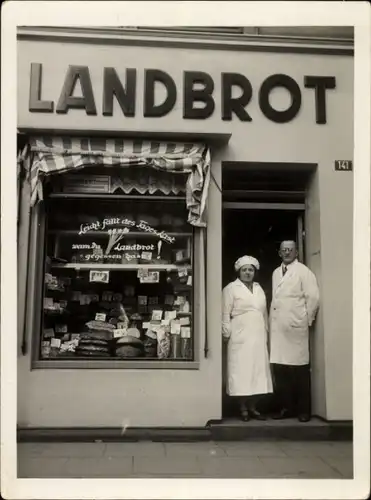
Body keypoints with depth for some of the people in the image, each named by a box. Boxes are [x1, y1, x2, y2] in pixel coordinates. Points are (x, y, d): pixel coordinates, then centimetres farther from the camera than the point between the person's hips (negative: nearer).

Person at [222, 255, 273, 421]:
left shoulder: (259, 288, 17)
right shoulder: (231, 288, 0)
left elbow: (264, 312, 18)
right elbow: (225, 314, -5)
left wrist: (266, 332, 14)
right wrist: (227, 333, -10)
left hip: (258, 337, 6)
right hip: (240, 338, -5)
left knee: (257, 371, 5)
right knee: (242, 371, -5)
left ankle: (253, 407, 14)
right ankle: (243, 408, 3)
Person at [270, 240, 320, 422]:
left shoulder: (303, 271, 0)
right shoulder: (276, 273, 16)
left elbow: (313, 297, -5)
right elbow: (274, 299, 16)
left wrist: (307, 320, -2)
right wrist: (271, 322, 8)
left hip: (295, 327, -5)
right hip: (278, 328, 5)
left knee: (300, 371, 1)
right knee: (280, 370, 5)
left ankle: (303, 409, 11)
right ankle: (286, 407, 16)